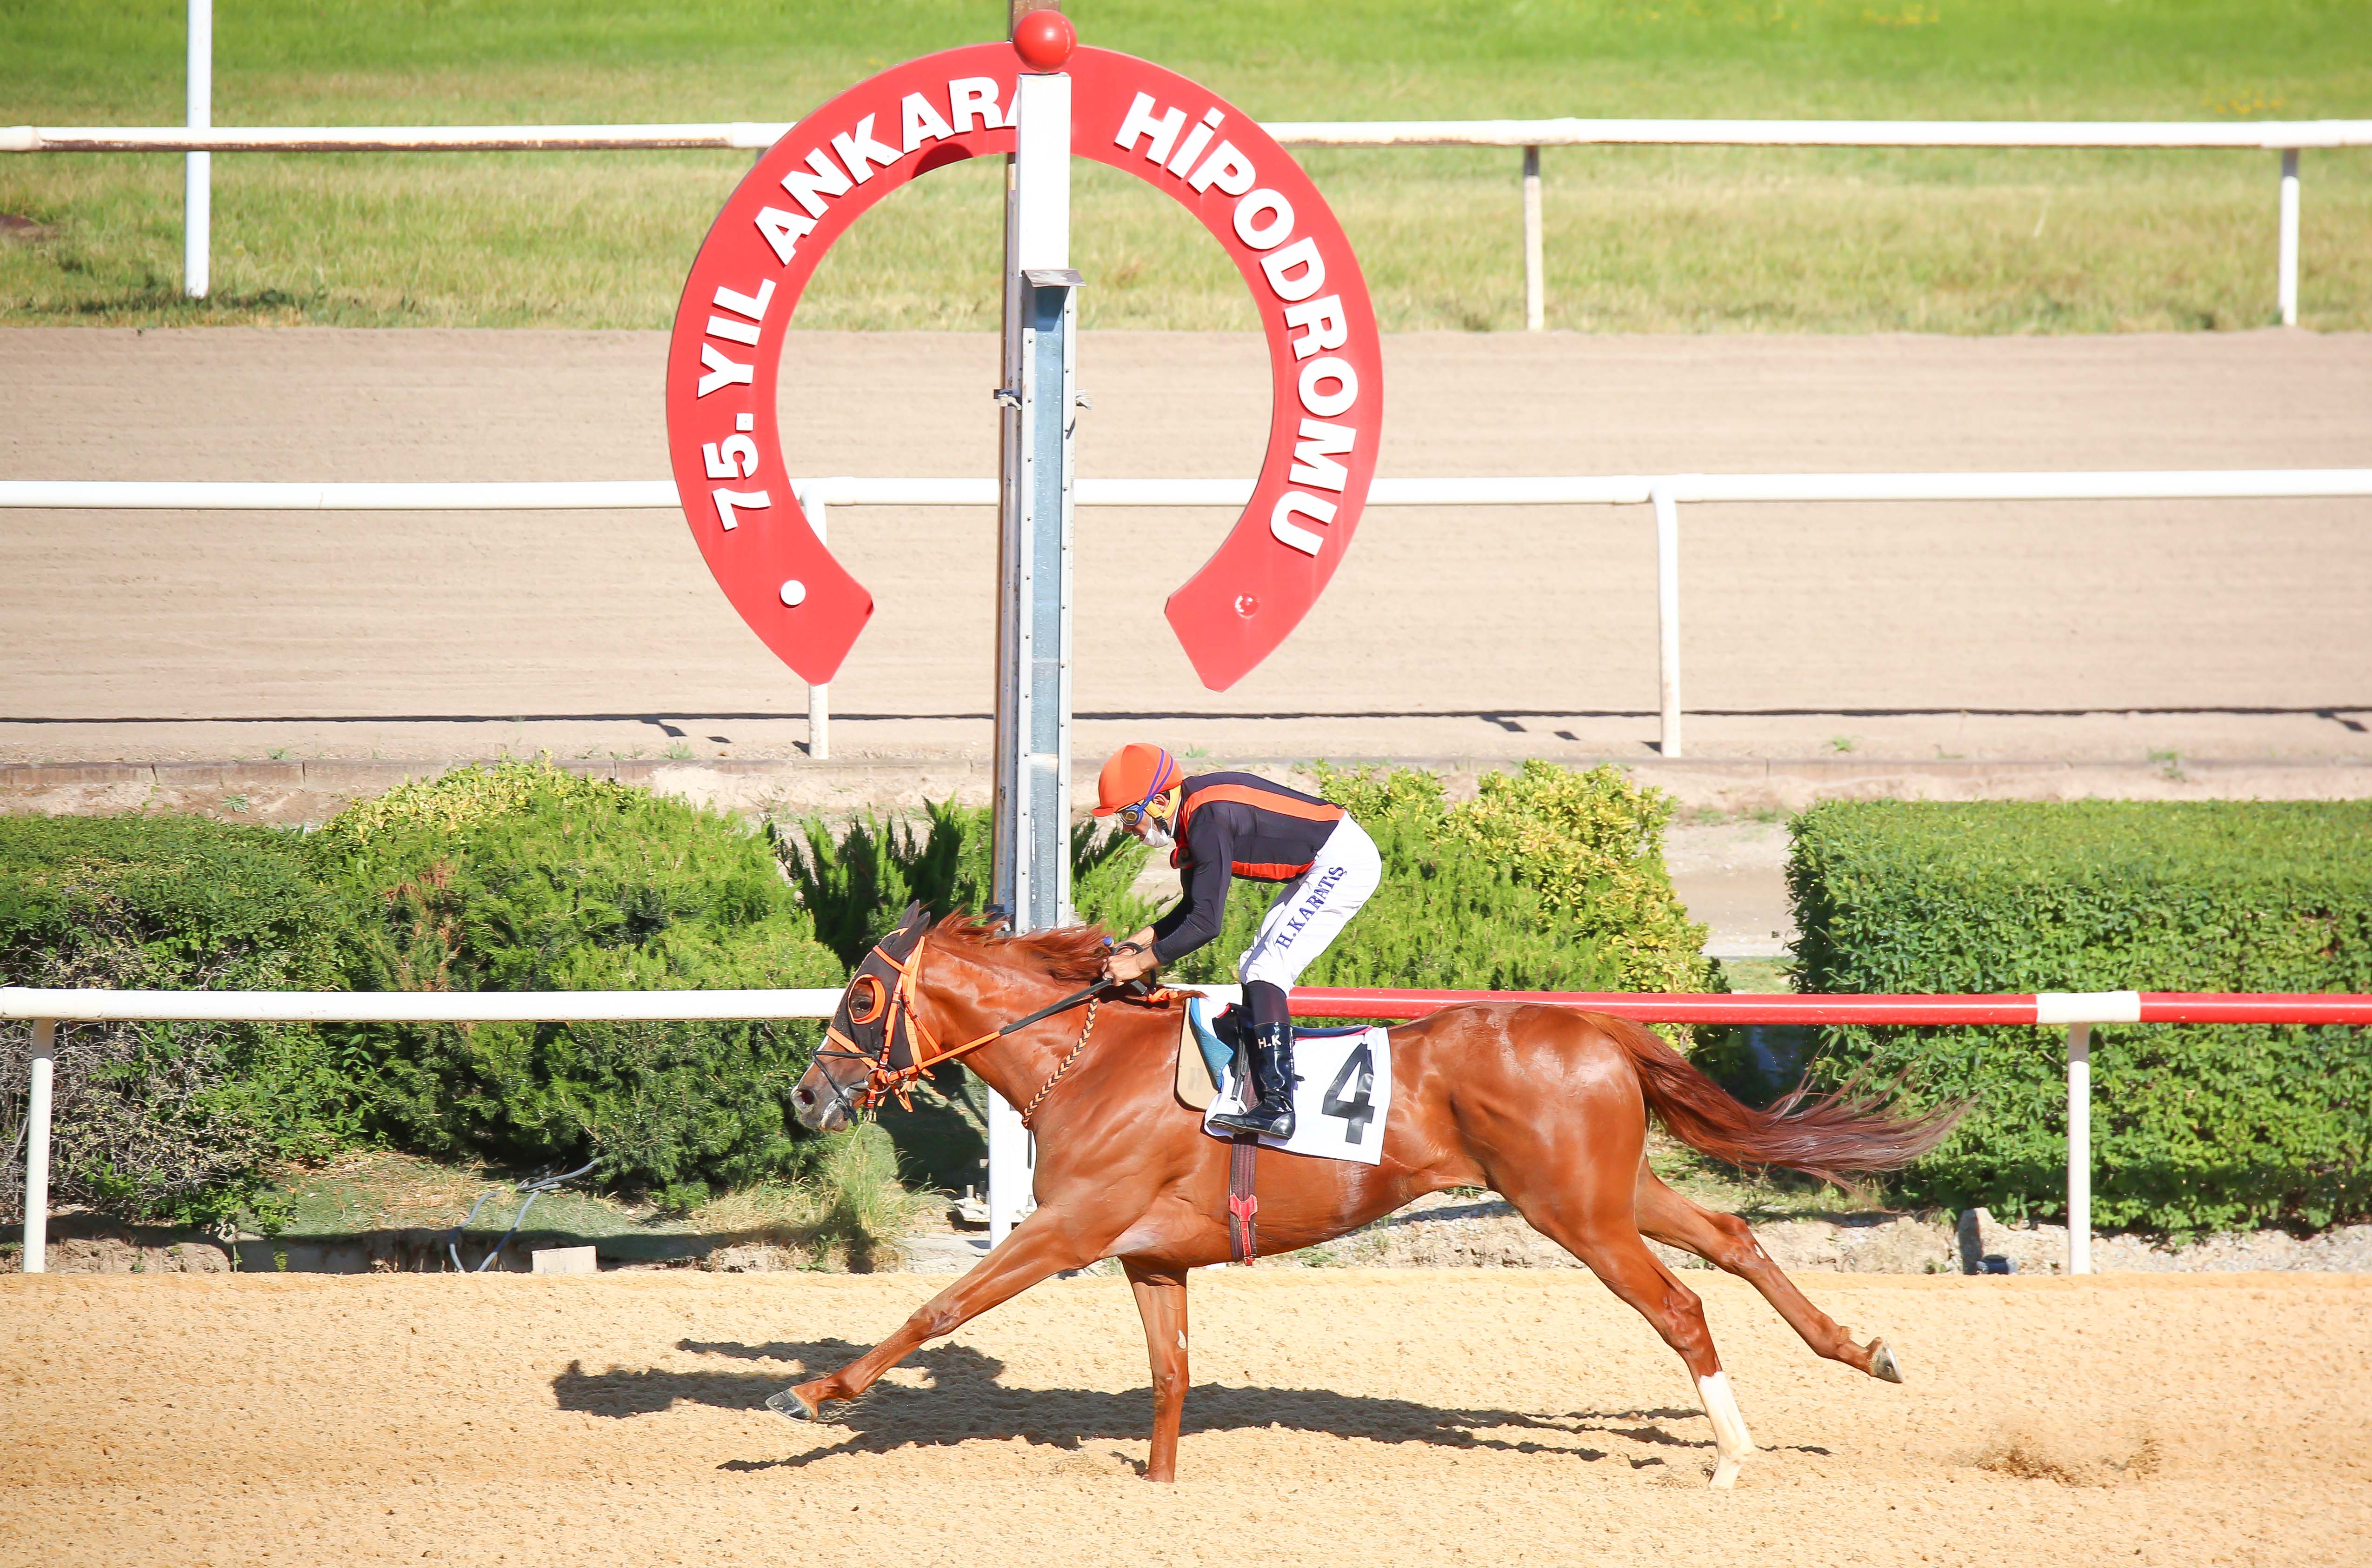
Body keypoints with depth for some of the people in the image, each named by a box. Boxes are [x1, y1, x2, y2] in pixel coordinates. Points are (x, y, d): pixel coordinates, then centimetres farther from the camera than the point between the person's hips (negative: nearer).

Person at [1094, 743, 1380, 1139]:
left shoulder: (1209, 821, -25)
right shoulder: (1193, 812, 5)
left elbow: (1206, 923, -26)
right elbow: (1193, 908, 17)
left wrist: (1140, 963, -19)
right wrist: (1136, 943, 8)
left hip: (1343, 862, -11)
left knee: (1266, 972, -16)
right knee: (1256, 970, 13)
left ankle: (1277, 1107, -23)